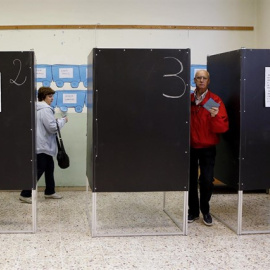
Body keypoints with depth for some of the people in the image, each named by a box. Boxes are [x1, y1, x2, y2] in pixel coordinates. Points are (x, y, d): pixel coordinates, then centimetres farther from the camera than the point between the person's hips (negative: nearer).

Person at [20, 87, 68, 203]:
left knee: (49, 168, 16)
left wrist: (57, 121, 12)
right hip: (42, 146, -10)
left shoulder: (38, 108, 14)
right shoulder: (45, 109, -18)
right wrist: (63, 120, -7)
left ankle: (49, 192, 25)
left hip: (43, 145, 10)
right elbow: (53, 127, -22)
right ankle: (25, 194, 1)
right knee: (38, 170, -5)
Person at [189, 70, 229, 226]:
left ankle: (205, 210, 17)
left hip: (207, 148, -2)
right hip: (190, 147, 2)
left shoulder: (215, 101, -6)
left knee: (207, 180, -3)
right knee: (191, 180, 7)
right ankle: (193, 211, 21)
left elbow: (223, 127, -12)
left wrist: (215, 116, -29)